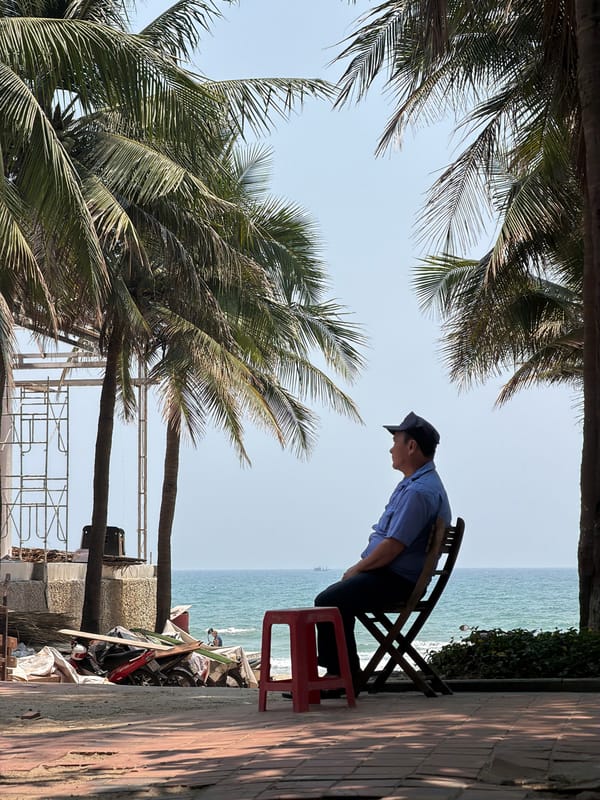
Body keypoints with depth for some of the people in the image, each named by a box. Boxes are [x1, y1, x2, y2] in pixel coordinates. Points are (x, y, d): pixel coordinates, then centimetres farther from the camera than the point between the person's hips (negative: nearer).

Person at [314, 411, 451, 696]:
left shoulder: (420, 491, -21)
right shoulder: (414, 484, 16)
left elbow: (393, 546, -24)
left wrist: (358, 569, -11)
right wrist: (359, 567, 12)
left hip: (396, 581, -11)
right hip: (389, 576, 11)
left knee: (329, 602, -21)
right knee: (328, 600, 13)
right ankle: (335, 672, 11)